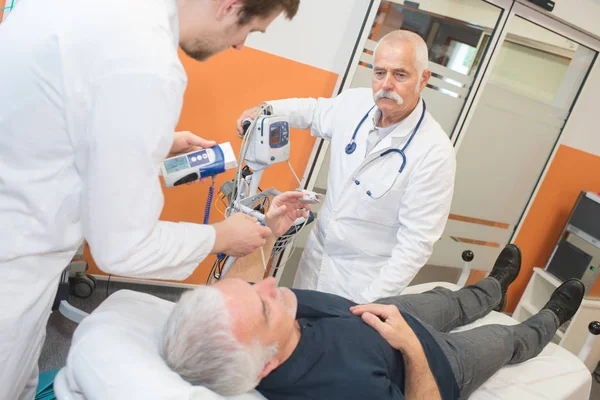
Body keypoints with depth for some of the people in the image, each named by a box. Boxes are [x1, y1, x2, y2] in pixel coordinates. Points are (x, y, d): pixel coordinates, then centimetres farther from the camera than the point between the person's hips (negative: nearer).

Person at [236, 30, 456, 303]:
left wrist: (371, 302, -22)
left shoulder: (435, 152, -24)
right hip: (315, 256, 6)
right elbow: (315, 111, 16)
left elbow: (417, 242, -21)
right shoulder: (355, 103, -7)